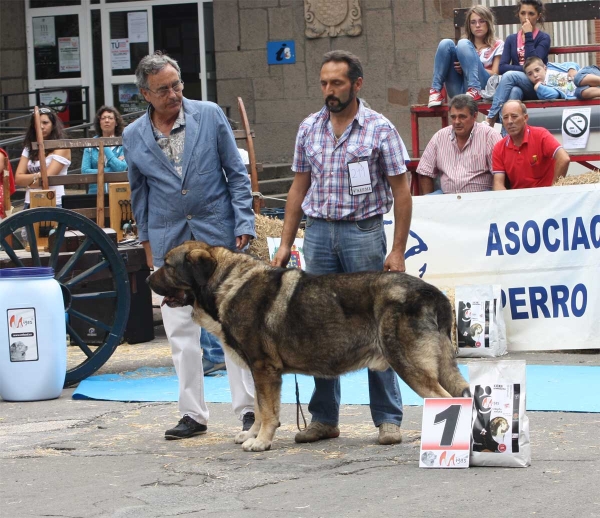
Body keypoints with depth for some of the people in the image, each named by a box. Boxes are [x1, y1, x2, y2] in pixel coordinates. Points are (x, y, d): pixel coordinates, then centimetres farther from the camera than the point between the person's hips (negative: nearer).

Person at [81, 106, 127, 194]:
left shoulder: (122, 143, 3)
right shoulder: (90, 145, 9)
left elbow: (121, 168, -10)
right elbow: (85, 171, 1)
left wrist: (105, 147, -2)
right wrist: (109, 170, -5)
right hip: (95, 192, 1)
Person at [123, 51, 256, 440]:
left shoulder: (210, 115, -1)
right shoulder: (134, 136, 4)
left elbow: (237, 173, 2)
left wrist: (244, 224, -6)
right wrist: (147, 240, 17)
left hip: (218, 234, -2)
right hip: (169, 242, 2)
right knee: (181, 333, 4)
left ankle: (249, 408, 3)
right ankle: (193, 414, 11)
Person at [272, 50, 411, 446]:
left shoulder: (380, 129, -4)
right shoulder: (309, 128, 9)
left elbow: (401, 190, -4)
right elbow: (299, 187, 14)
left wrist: (398, 250, -9)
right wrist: (285, 243, 8)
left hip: (363, 231, -4)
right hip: (318, 231, 4)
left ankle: (388, 418, 4)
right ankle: (324, 417, 13)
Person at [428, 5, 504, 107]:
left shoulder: (497, 45, 17)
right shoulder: (466, 46, 28)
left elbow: (495, 74, 5)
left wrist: (467, 68, -6)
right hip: (458, 92, 3)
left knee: (463, 44, -21)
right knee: (446, 44, -12)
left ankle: (474, 90, -38)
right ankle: (436, 90, -21)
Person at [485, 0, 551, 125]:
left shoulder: (543, 38, 5)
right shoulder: (511, 39, 16)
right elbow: (502, 67, 1)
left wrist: (528, 36, -9)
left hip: (536, 86, -2)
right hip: (516, 87, 2)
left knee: (509, 75, -32)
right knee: (514, 91, -36)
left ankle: (491, 119, -39)